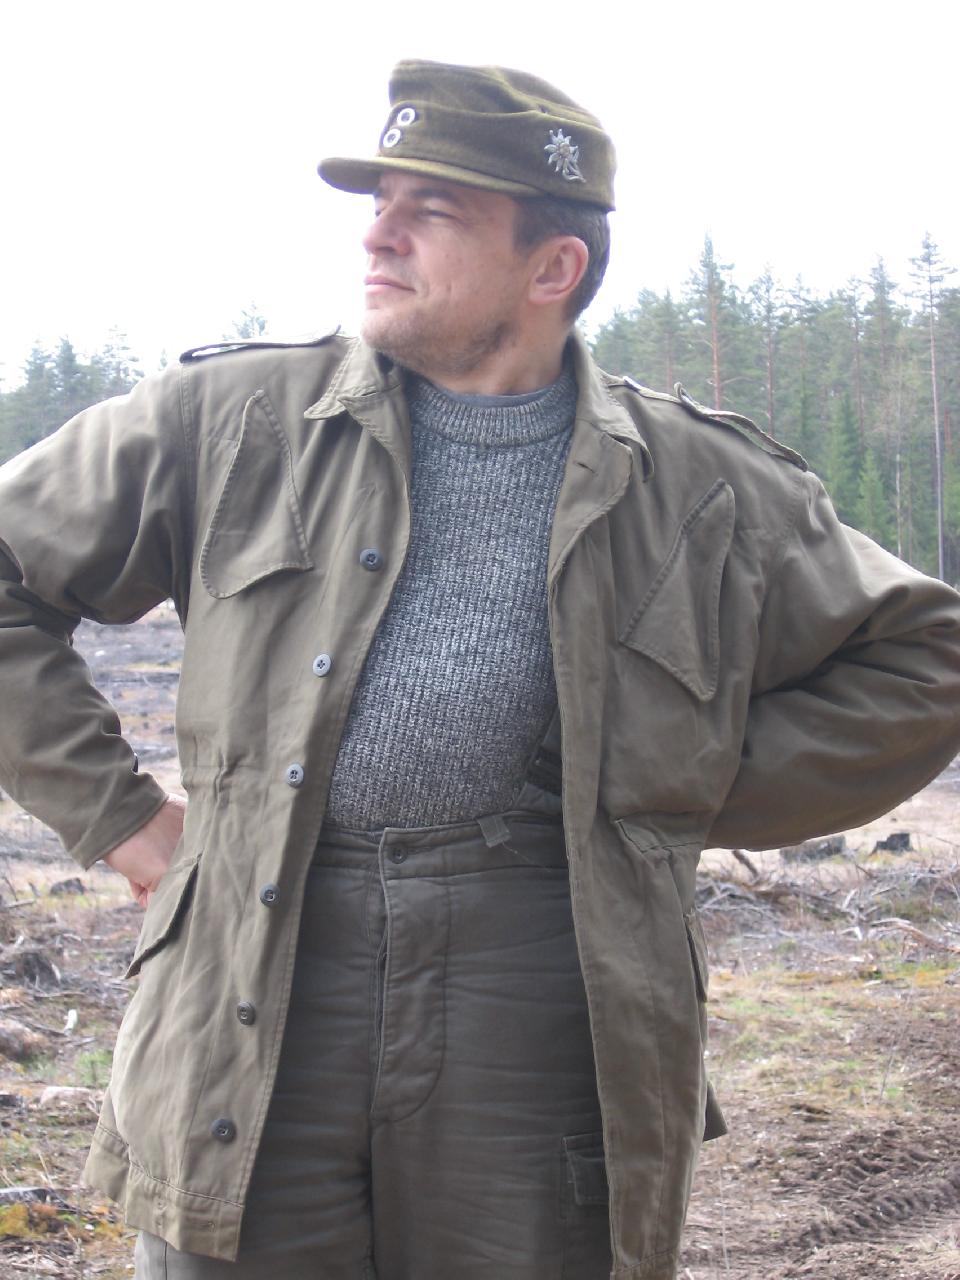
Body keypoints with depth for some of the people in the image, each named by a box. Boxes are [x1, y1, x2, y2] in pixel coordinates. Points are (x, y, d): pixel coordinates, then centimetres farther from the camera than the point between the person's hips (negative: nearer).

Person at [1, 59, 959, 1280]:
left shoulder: (701, 487, 4)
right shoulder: (226, 422, 4)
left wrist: (684, 800, 4)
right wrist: (119, 819, 4)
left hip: (541, 1034, 0)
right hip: (254, 1007, 0)